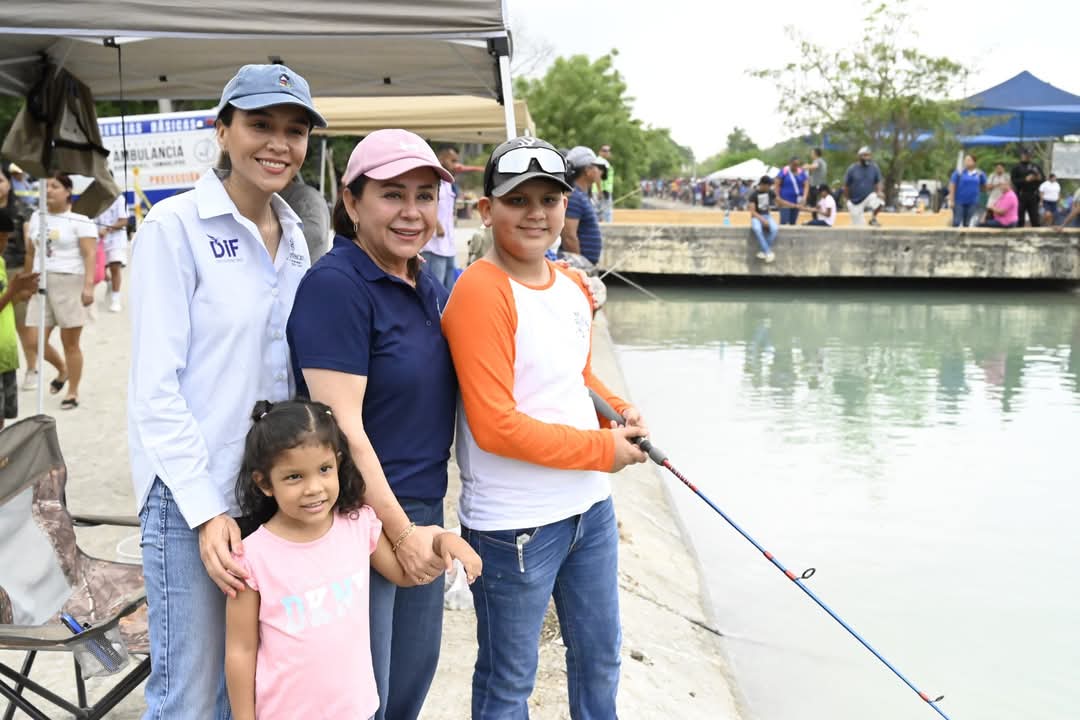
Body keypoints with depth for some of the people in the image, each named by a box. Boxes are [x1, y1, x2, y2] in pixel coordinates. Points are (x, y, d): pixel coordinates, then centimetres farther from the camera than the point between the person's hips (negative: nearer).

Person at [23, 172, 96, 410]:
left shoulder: (79, 219, -6)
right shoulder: (37, 217, 13)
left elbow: (90, 254, -13)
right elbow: (30, 253, 20)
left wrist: (89, 285, -22)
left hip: (70, 283, -6)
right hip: (41, 284, 6)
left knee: (70, 343, 1)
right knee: (34, 341, 2)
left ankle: (73, 392, 14)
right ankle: (62, 369, 31)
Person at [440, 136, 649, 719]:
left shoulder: (575, 286, 7)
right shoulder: (480, 292, -19)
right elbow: (495, 425, -23)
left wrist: (620, 412, 0)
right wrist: (602, 449, -17)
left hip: (590, 506, 8)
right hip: (514, 524, -8)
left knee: (600, 657, 24)